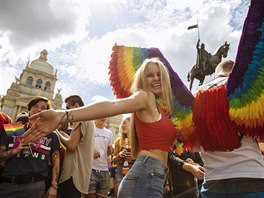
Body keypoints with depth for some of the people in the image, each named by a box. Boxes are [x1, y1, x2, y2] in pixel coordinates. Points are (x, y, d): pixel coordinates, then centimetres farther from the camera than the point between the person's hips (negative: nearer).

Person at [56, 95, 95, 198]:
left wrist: (57, 134, -4)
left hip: (74, 173, -10)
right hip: (79, 172, 10)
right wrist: (63, 133, 13)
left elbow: (71, 146, -18)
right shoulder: (88, 119, 20)